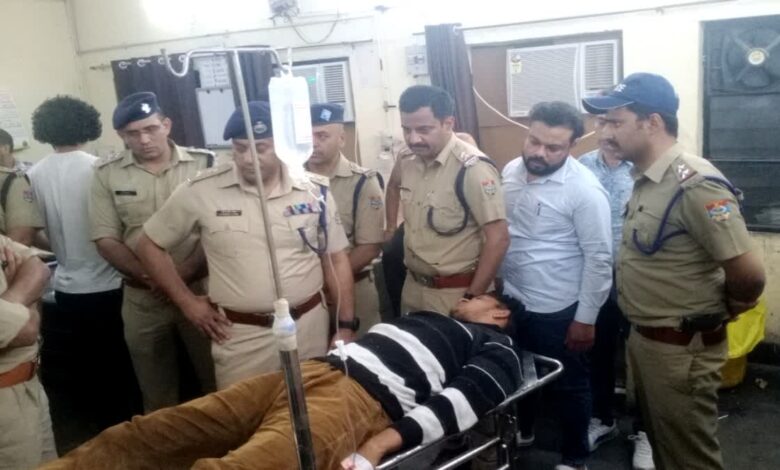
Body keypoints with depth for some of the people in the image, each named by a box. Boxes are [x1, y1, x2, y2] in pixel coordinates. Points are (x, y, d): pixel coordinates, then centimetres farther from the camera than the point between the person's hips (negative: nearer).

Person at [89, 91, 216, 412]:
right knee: (157, 397, 15)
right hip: (142, 299, 2)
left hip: (201, 290, -1)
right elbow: (106, 240, 1)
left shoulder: (203, 163, -2)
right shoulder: (106, 174, 2)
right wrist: (149, 277, -13)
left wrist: (186, 272, -16)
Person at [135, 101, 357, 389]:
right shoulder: (202, 191, -6)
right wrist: (187, 302, 1)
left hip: (309, 327, 2)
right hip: (240, 335, -1)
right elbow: (150, 245, 5)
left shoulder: (315, 191, -1)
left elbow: (336, 261, 5)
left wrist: (346, 327, 2)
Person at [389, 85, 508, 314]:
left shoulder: (473, 168, -20)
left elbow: (498, 239, -20)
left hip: (455, 294, -6)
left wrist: (473, 298, -17)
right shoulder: (407, 161, 0)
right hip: (413, 288, 7)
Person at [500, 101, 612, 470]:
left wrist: (586, 317, -14)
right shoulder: (511, 171, -1)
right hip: (512, 300, 6)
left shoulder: (584, 189, -20)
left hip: (558, 310, -6)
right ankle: (521, 430, 50)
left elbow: (598, 258, -17)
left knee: (570, 385, 13)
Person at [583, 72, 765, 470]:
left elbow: (749, 275, -25)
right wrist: (643, 330, 9)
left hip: (681, 348, -8)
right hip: (643, 339, 8)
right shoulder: (645, 178, 4)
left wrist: (717, 313, -7)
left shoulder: (694, 184, -24)